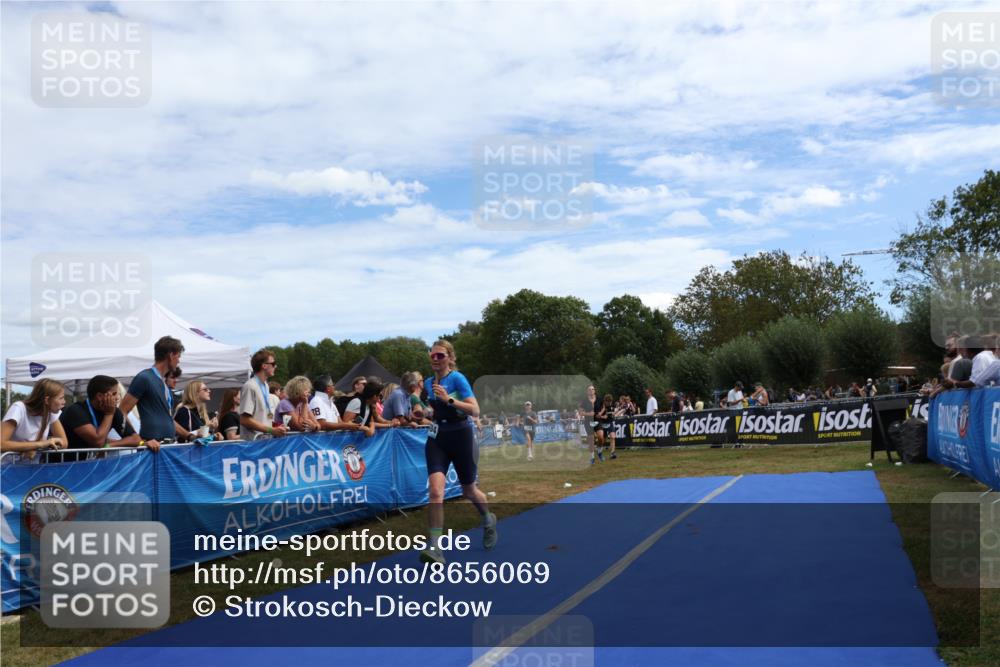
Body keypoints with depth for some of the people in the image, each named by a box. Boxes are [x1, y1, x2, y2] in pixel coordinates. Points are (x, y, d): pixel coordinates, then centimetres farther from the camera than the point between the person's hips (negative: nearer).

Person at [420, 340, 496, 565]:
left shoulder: (457, 378, -12)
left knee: (469, 491, 14)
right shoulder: (429, 383, 7)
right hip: (436, 439, 4)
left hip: (460, 437, -4)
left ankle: (489, 520, 46)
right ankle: (435, 548, -19)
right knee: (435, 491, -17)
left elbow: (475, 410, -21)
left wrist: (449, 399, -29)